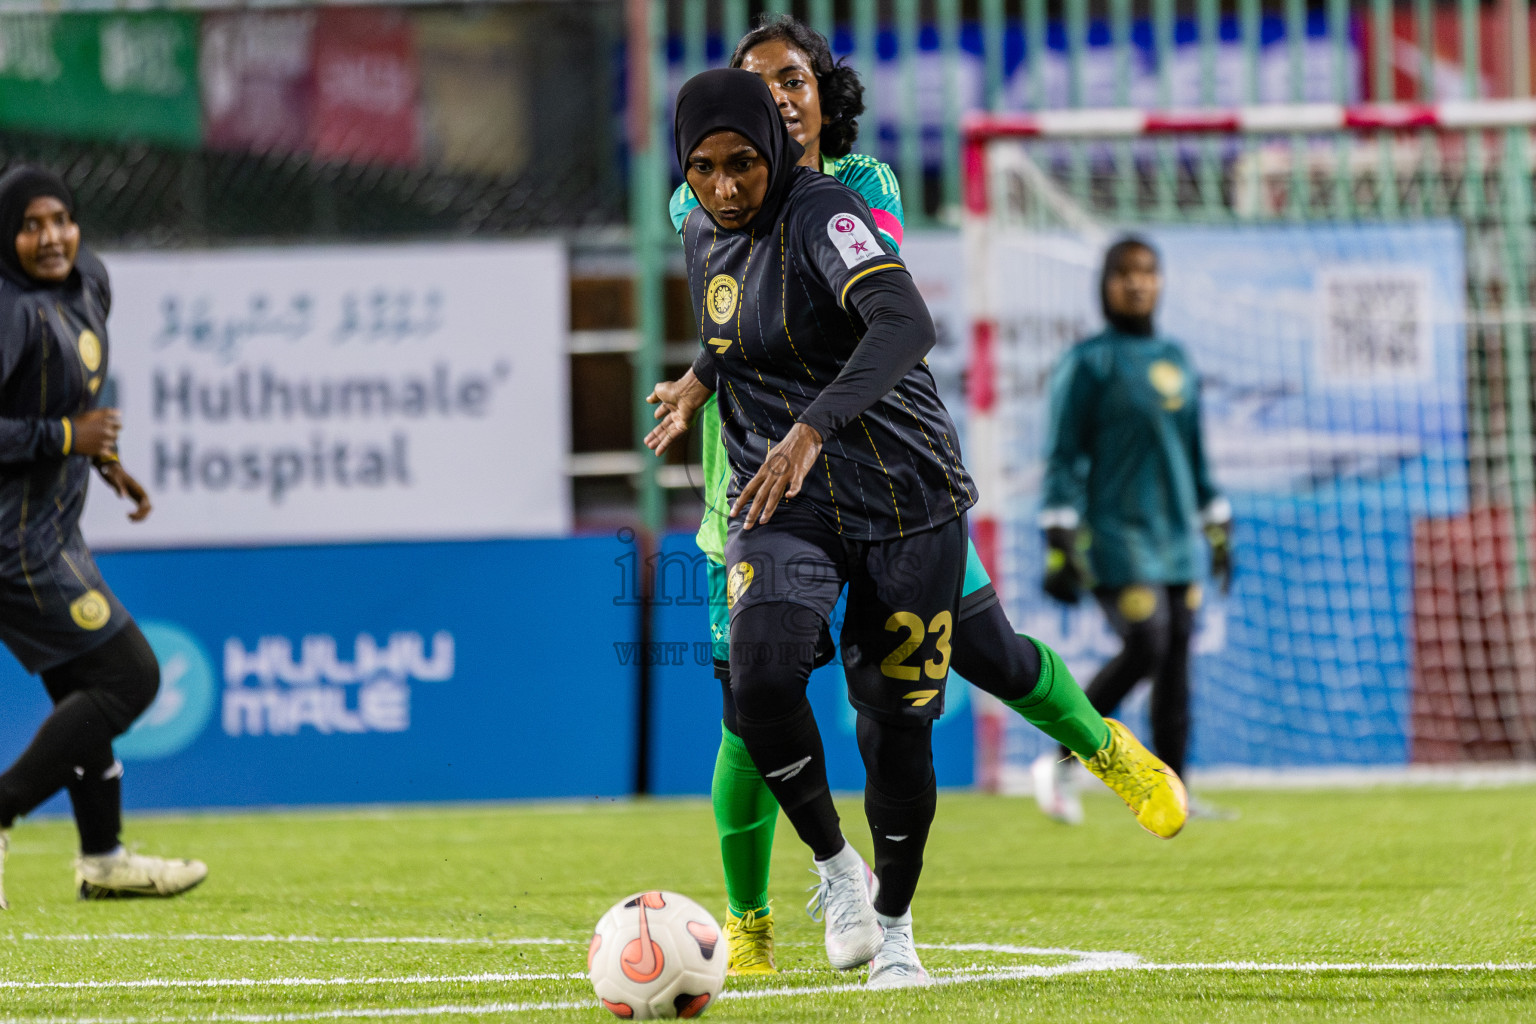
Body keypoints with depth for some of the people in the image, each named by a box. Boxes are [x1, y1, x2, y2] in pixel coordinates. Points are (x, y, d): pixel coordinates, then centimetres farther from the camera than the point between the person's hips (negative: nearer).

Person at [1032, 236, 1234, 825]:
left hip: (1177, 535, 7)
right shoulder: (1089, 361, -3)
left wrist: (1218, 530, 23)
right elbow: (1064, 456, -6)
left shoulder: (1176, 360, 17)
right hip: (1118, 534, -6)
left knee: (1176, 663, 2)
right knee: (1145, 648, -18)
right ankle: (1059, 763, -5)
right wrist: (1060, 543, -13)